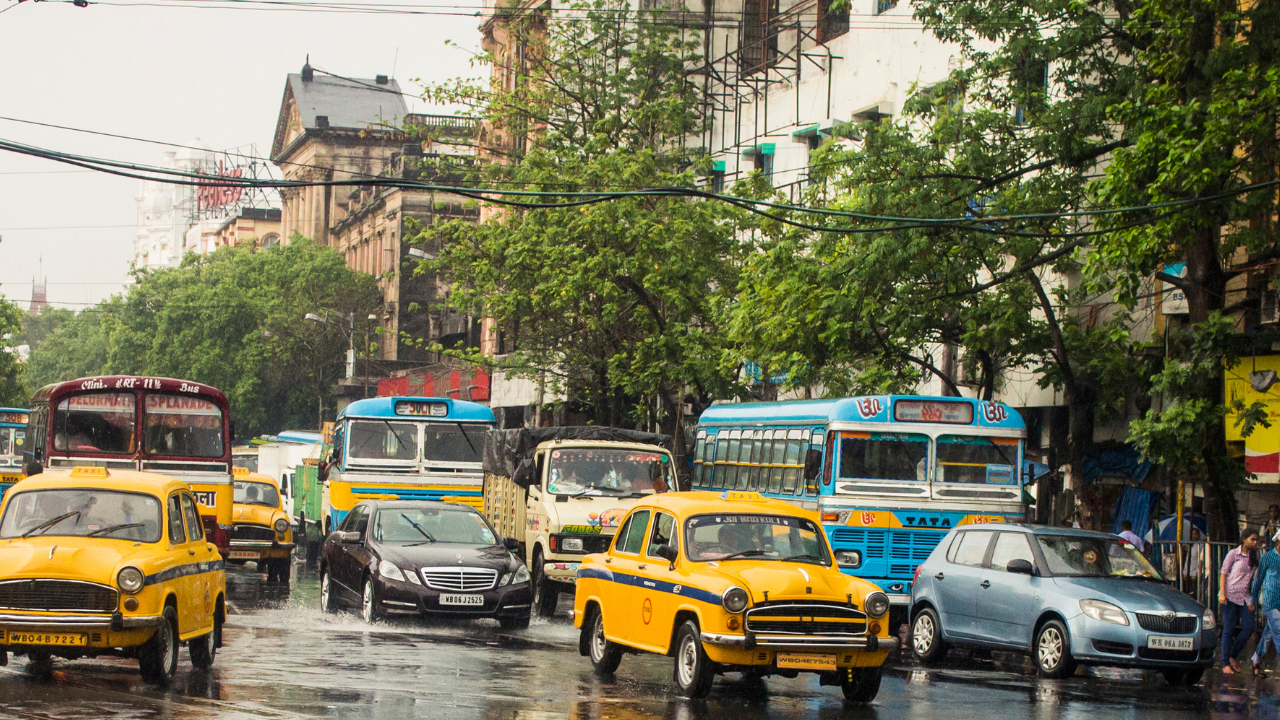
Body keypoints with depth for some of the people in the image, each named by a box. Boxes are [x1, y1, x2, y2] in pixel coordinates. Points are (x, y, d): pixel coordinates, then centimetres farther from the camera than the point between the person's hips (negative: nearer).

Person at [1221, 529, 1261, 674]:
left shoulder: (1254, 556, 11)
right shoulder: (1234, 554, -2)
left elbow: (1255, 578, 14)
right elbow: (1224, 574, -3)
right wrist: (1222, 594, -12)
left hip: (1244, 597, 5)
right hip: (1230, 595, -5)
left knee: (1248, 628, -3)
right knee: (1228, 629, -2)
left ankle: (1232, 656, 16)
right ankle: (1225, 664, 3)